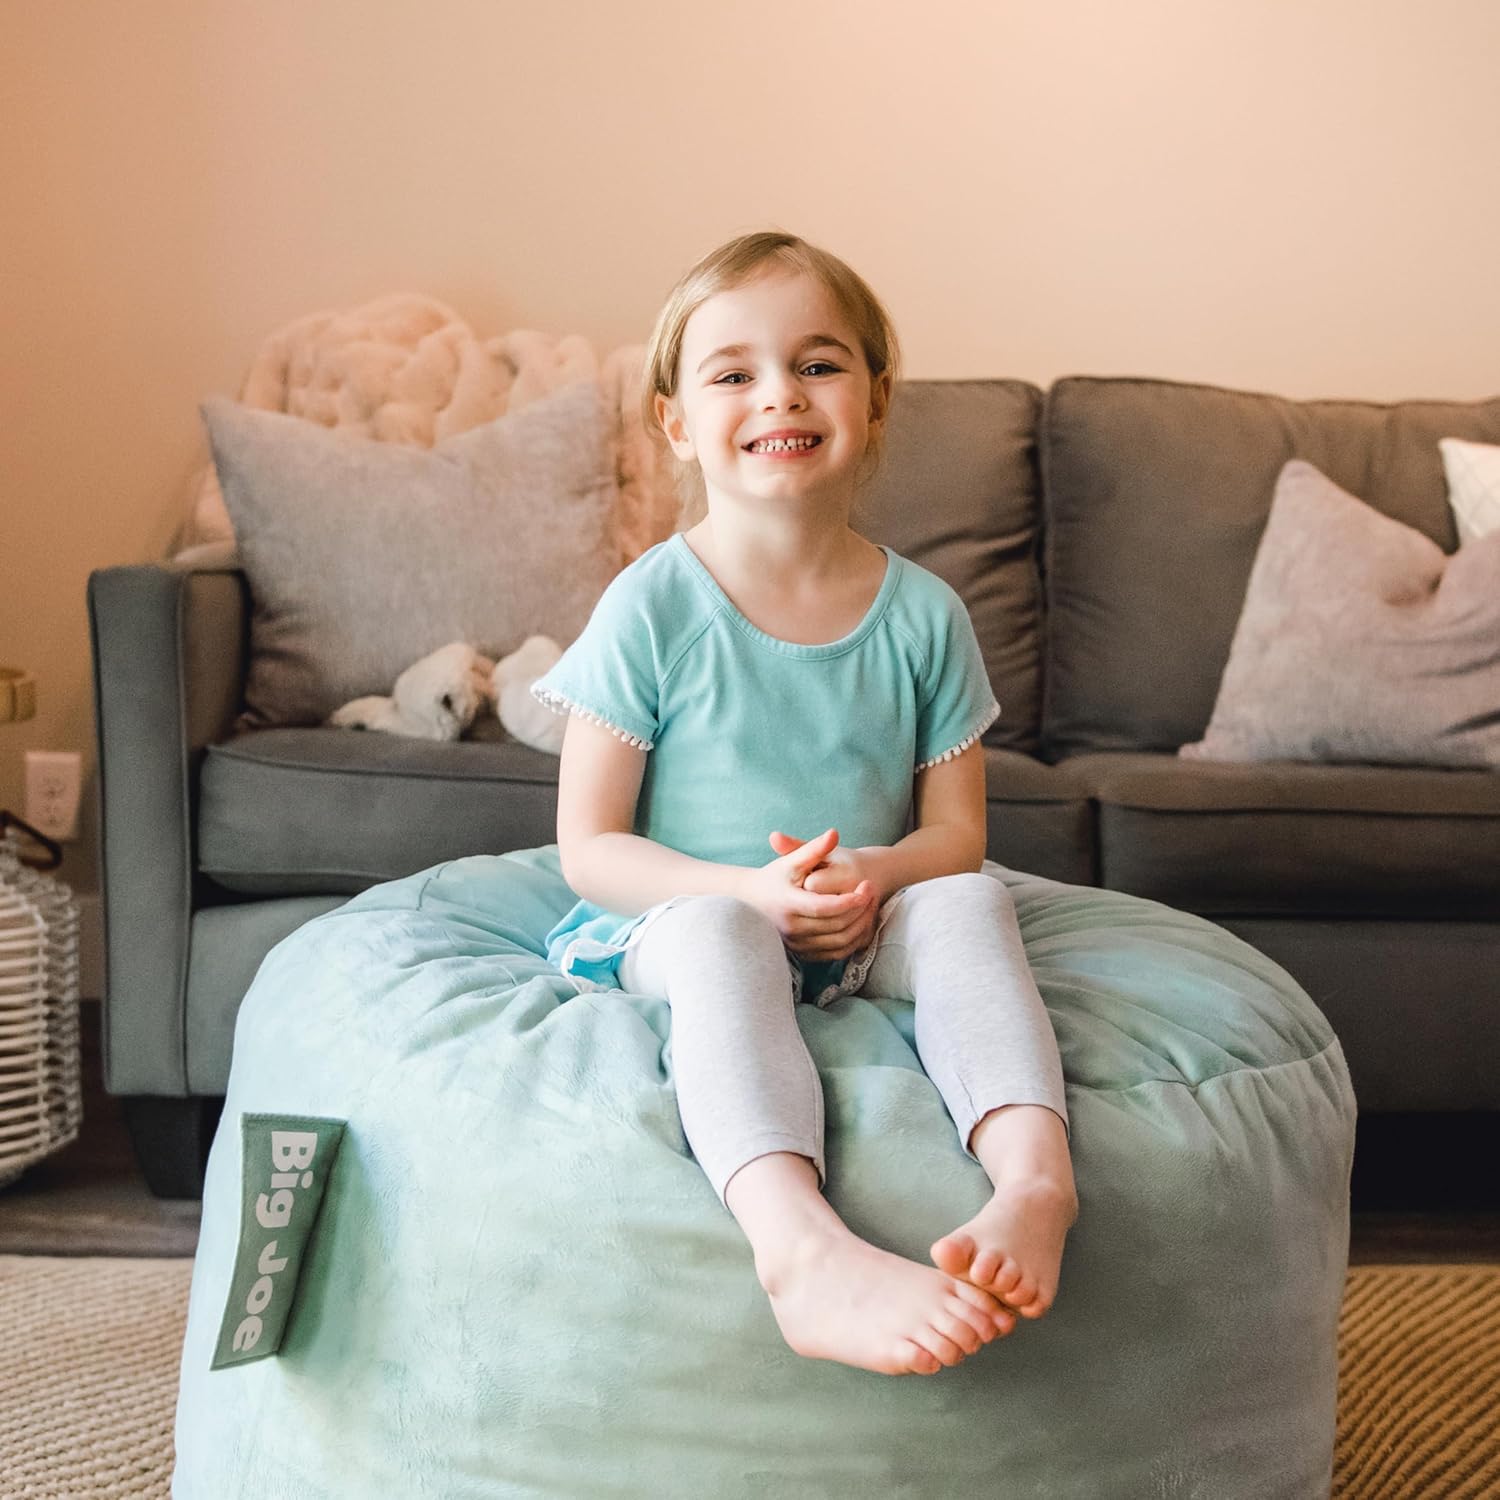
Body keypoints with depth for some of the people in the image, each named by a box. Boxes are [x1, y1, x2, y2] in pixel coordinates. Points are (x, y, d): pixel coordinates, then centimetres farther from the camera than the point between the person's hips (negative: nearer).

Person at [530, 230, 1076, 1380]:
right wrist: (754, 894, -22)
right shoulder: (651, 608, -6)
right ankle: (806, 1249, -59)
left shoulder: (921, 613, 3)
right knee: (717, 934, -37)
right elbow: (589, 848, -6)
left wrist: (874, 878, -17)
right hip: (675, 926, -3)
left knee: (968, 900, -27)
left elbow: (956, 831, 7)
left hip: (867, 931, 3)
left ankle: (1035, 1177, -46)